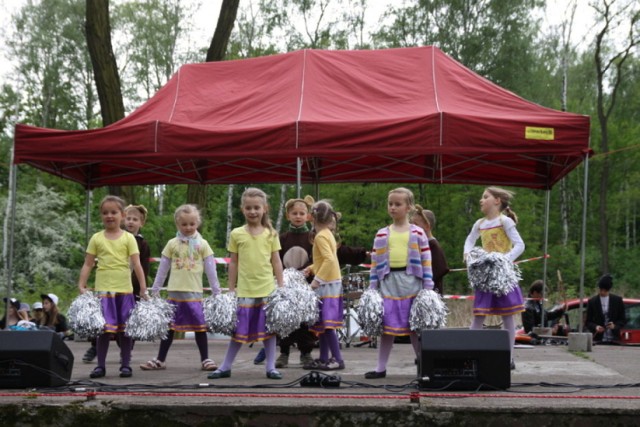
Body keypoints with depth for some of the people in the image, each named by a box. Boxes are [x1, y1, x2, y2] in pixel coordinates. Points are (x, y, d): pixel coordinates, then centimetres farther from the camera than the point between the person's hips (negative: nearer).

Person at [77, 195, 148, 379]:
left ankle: (126, 364, 12)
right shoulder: (96, 238, 6)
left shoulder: (128, 238, 2)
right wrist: (81, 285, -3)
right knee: (104, 329, -1)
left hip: (124, 290, 0)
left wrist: (143, 288, -8)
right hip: (103, 290, 0)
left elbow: (136, 264, -2)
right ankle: (100, 365, 7)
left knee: (125, 329, 5)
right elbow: (88, 264, 7)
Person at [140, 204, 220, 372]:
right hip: (175, 293, 2)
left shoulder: (202, 244, 1)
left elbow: (211, 270, 2)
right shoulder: (172, 244, 4)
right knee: (169, 327, 8)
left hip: (194, 293, -1)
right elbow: (162, 270, 9)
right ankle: (160, 360, 16)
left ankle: (205, 359, 13)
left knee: (199, 327, 3)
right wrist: (155, 291, 10)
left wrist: (217, 293, 0)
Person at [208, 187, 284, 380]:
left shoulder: (271, 234, 3)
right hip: (244, 290, 0)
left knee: (269, 329, 6)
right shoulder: (236, 234, 3)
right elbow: (233, 263, 7)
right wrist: (231, 289, 6)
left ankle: (271, 367, 15)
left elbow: (276, 261, 6)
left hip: (267, 290, 0)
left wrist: (281, 287, 3)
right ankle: (225, 367, 16)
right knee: (239, 330, 5)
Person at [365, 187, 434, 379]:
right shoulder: (381, 234, 9)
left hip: (411, 281, -2)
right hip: (388, 282, 2)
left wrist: (428, 288, -4)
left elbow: (426, 261, 1)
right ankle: (381, 368, 12)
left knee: (415, 326, 4)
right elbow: (375, 262, 9)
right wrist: (372, 288, 4)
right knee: (387, 326, 5)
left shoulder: (418, 233, 3)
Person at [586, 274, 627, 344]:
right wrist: (595, 327, -14)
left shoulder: (617, 300, 7)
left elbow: (623, 320, 9)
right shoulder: (592, 301, 5)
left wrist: (615, 325, -11)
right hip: (598, 340, 0)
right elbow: (588, 322, 7)